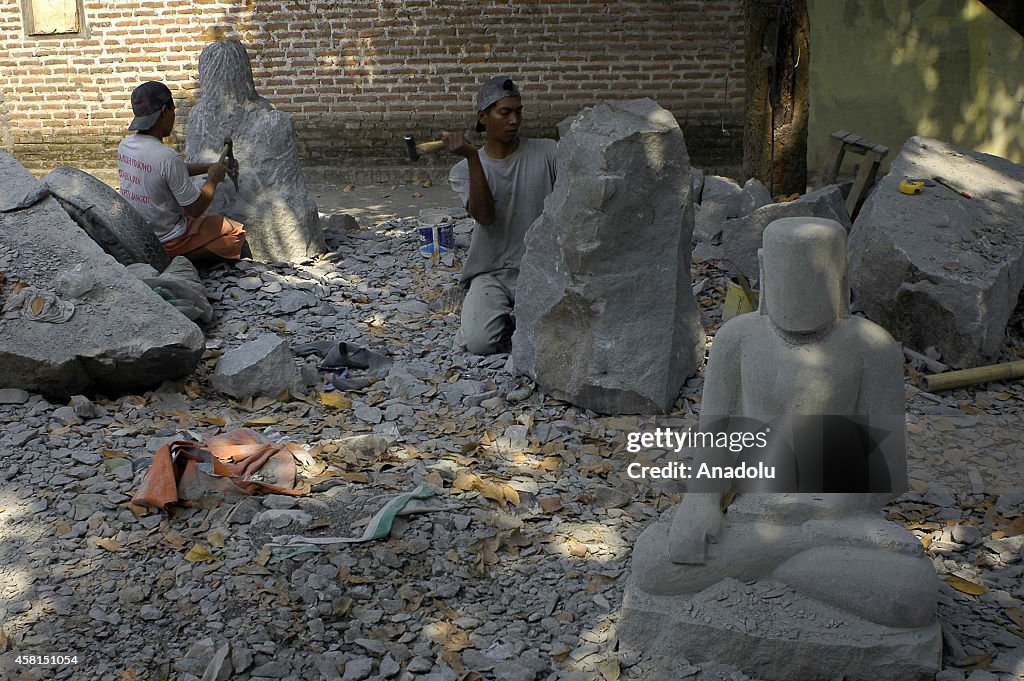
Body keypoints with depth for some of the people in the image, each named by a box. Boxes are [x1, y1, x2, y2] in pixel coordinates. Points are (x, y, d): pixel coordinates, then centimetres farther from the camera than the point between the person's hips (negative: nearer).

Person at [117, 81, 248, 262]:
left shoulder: (125, 146, -4)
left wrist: (211, 166, 13)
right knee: (235, 232, 10)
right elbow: (195, 209, -20)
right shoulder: (168, 157, -29)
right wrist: (213, 179, -3)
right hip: (166, 243, -8)